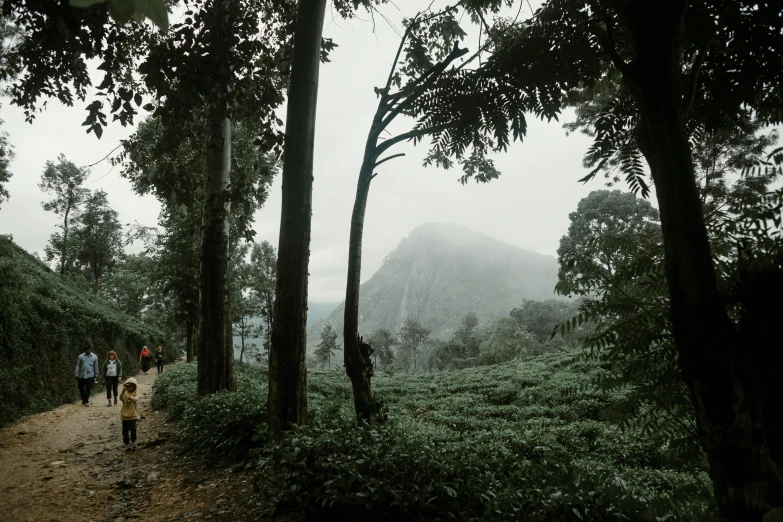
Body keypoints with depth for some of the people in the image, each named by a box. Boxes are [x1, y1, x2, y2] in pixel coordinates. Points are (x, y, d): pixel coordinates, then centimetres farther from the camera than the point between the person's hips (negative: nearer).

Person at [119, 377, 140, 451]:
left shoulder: (135, 394, -2)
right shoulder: (124, 393, 1)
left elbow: (136, 399, -24)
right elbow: (121, 398, -21)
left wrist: (131, 397, -45)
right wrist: (123, 391, -38)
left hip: (133, 415, -2)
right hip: (124, 415, 2)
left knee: (133, 429, -12)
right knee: (125, 430, 8)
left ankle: (133, 442, 5)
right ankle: (127, 444, 22)